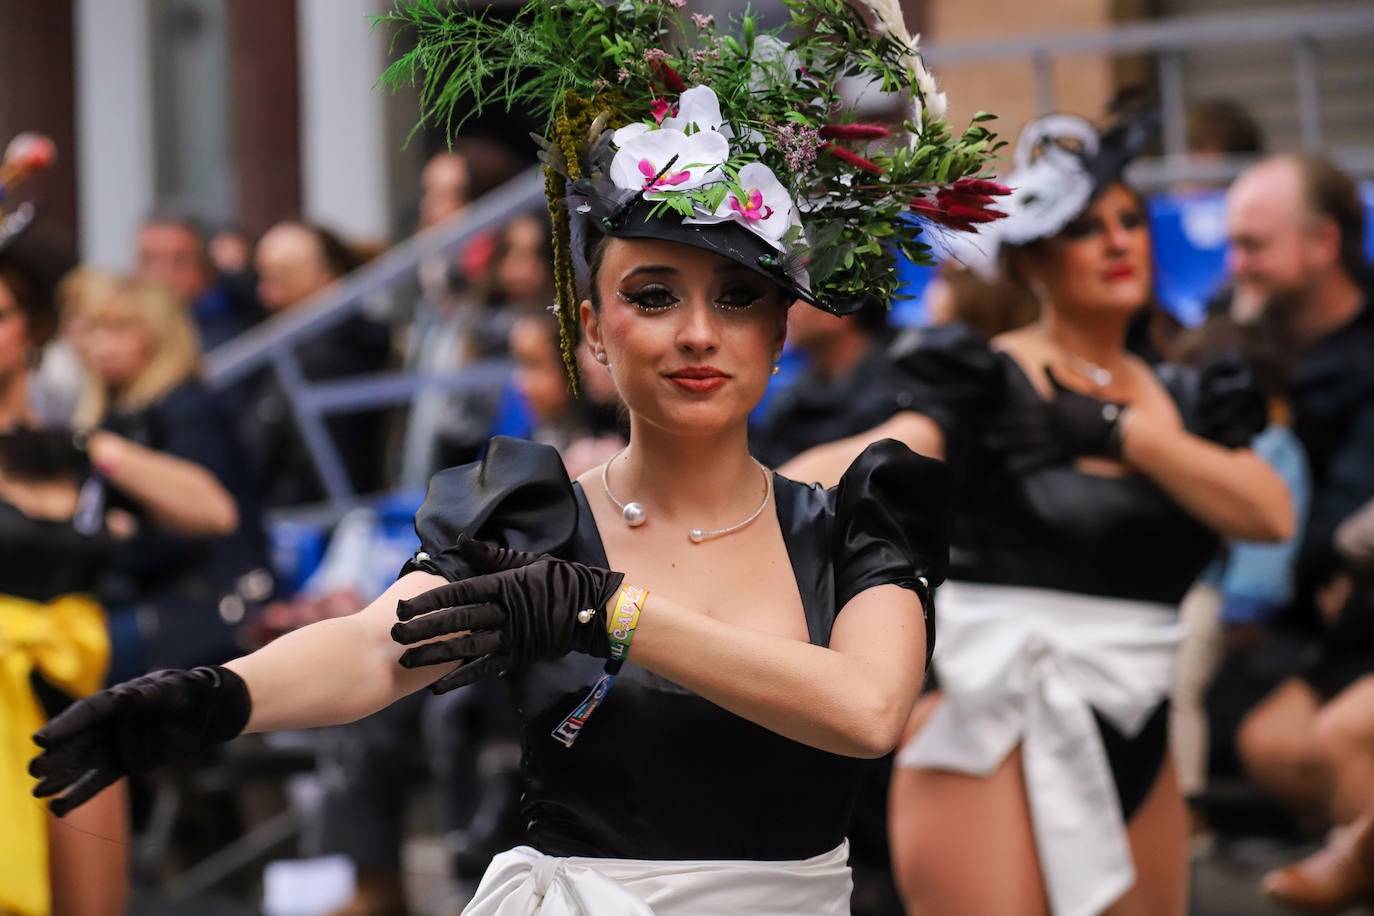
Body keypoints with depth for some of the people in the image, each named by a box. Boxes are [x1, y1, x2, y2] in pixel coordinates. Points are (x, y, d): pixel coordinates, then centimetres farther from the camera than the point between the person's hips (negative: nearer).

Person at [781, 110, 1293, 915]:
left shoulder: (1183, 402, 13)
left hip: (1137, 741, 6)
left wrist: (1118, 431, -13)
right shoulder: (990, 386, -4)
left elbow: (1270, 514, -3)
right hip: (996, 738, -6)